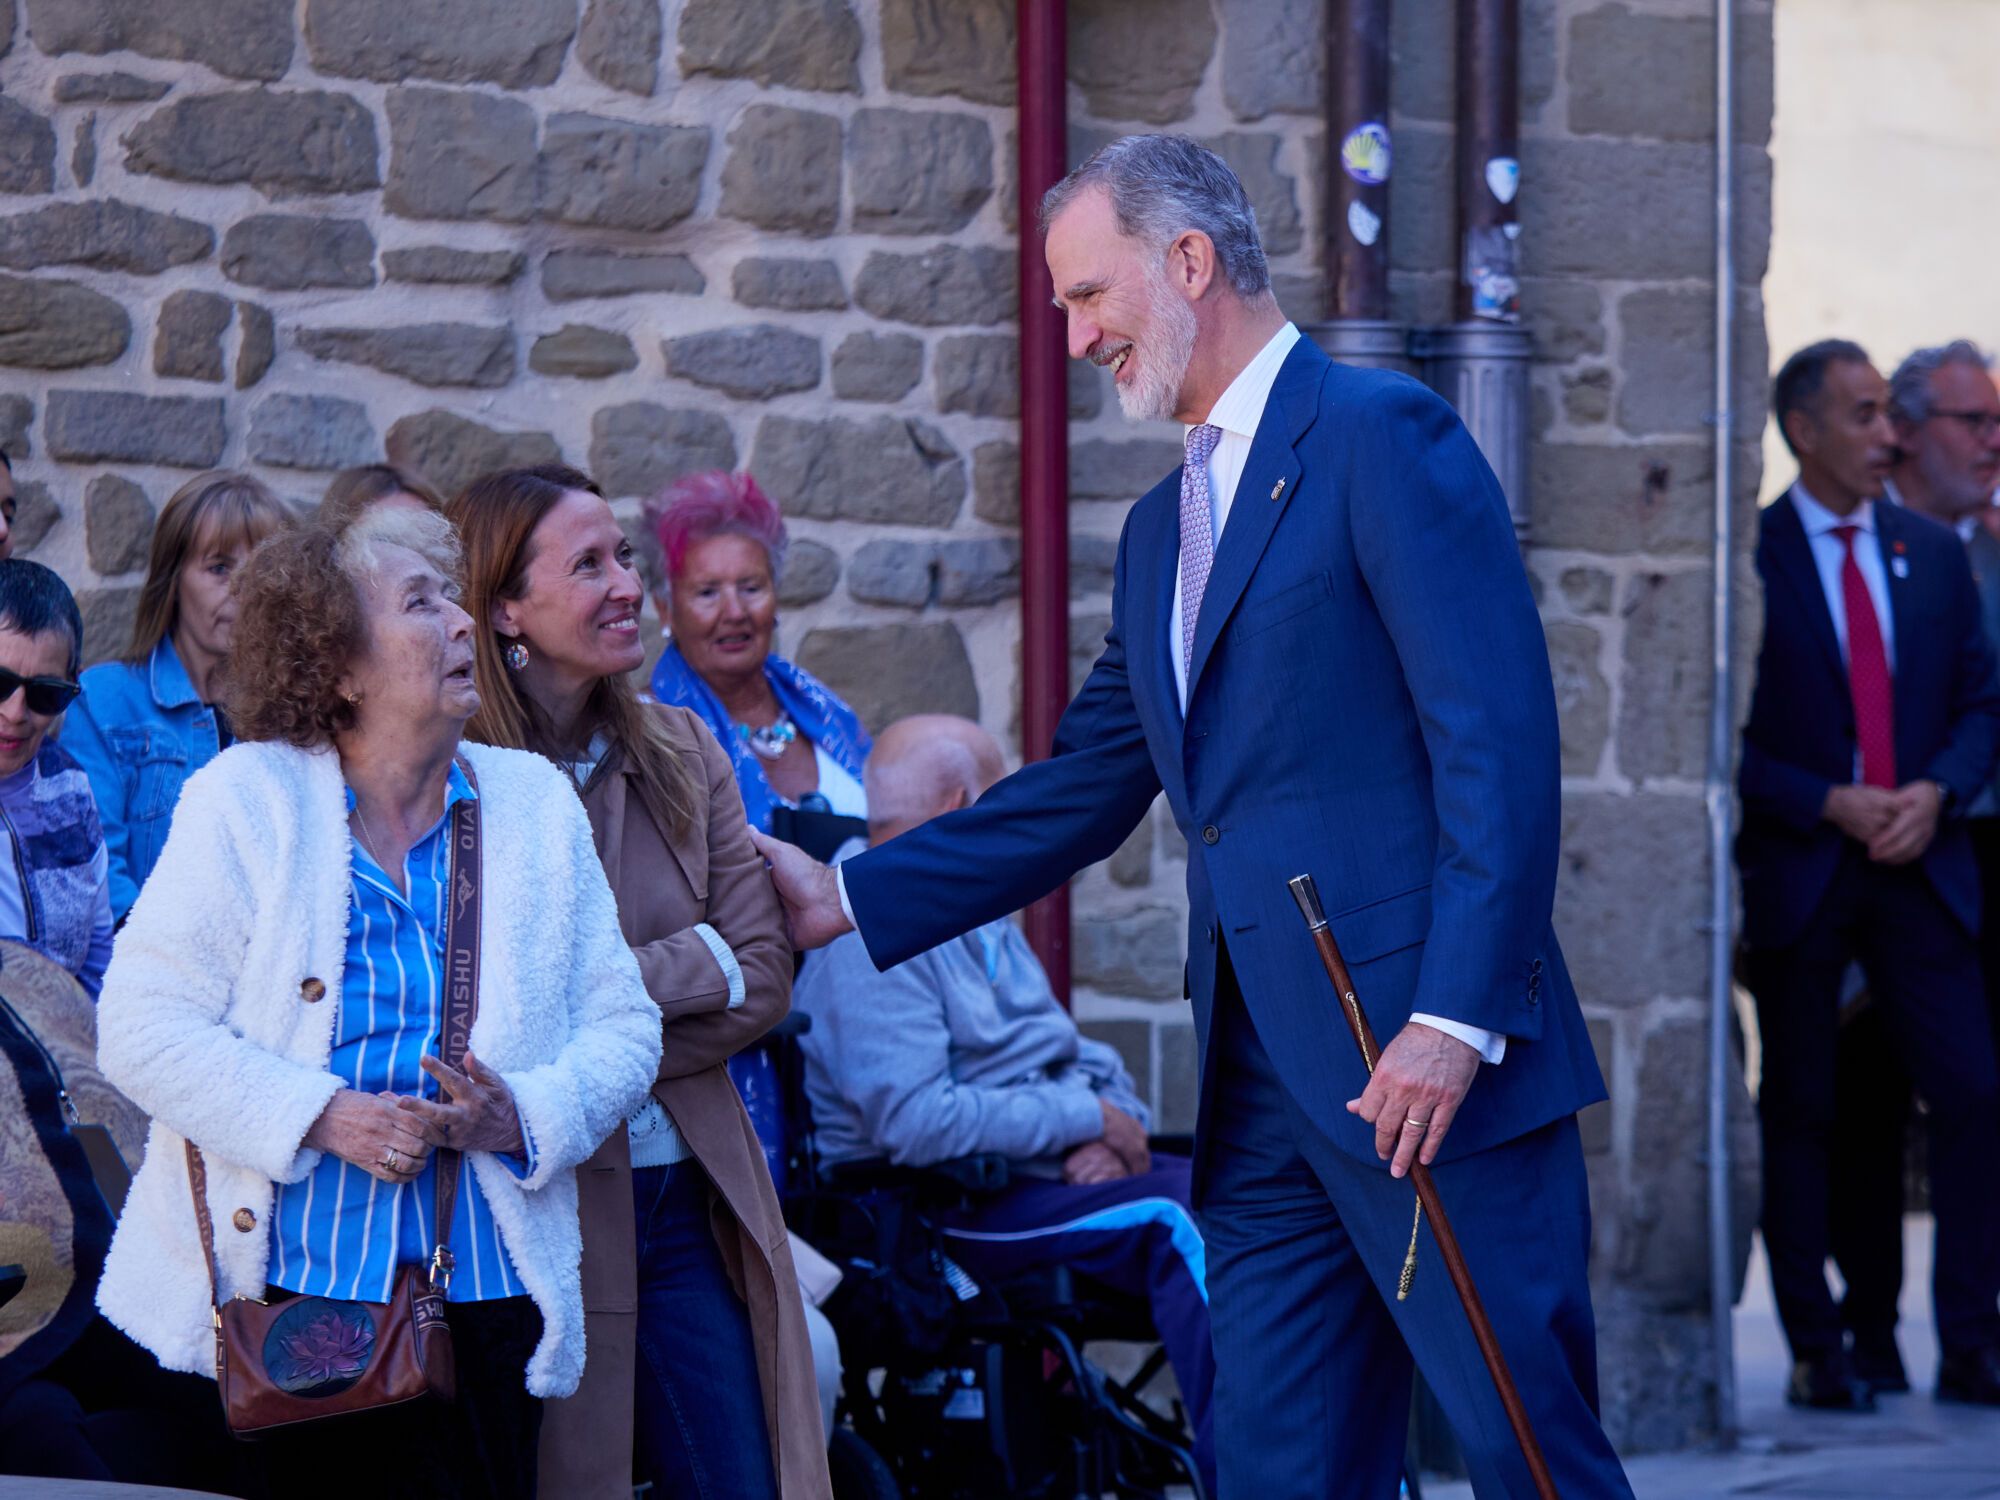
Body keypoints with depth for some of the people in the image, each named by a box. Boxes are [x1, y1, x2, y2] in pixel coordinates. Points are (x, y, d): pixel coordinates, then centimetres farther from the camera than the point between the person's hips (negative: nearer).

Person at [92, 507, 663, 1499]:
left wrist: (522, 1115, -10)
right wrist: (321, 1117, -17)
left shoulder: (534, 804, 11)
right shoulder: (245, 801, -1)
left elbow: (622, 1030, 10)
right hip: (274, 1293, -3)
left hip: (483, 1301, 3)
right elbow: (143, 1028, -7)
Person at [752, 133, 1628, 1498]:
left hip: (1429, 1067, -8)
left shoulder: (1380, 437, -6)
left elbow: (1499, 743, -14)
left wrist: (1455, 1020, -20)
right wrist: (847, 899, 20)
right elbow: (1081, 794, 26)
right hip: (1263, 1082, 8)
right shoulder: (1163, 529, 21)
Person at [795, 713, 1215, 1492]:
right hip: (955, 1209, -9)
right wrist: (1083, 1120, -15)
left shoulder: (981, 922, 21)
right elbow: (916, 1122, -22)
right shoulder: (869, 940, -11)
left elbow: (1079, 1055, 18)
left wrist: (1114, 1129, -5)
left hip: (1058, 1166, 9)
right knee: (1178, 1221, -30)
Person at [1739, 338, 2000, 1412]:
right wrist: (1831, 805, -13)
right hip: (1797, 869, -3)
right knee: (1799, 1112, 3)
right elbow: (1727, 735, -5)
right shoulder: (1748, 557, -4)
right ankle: (1816, 1354, 10)